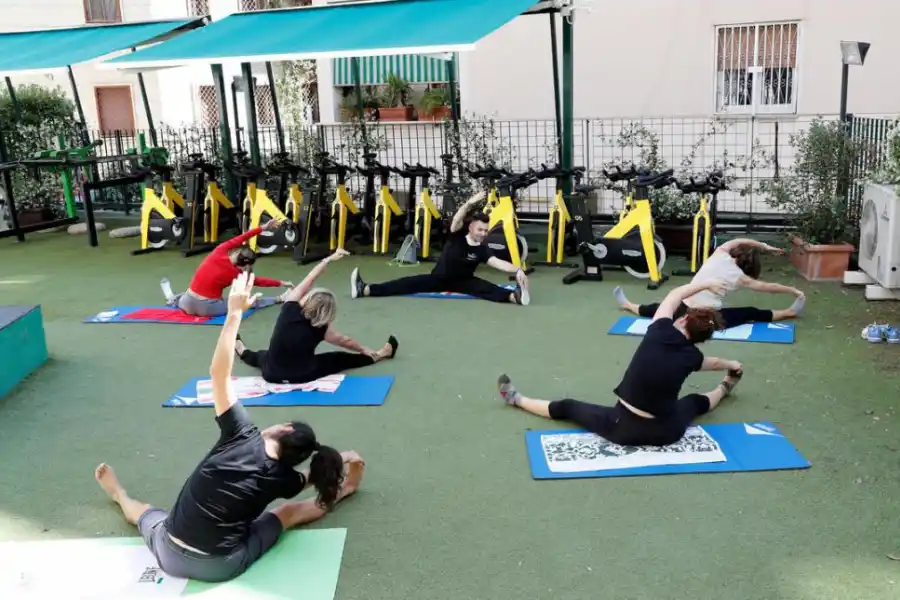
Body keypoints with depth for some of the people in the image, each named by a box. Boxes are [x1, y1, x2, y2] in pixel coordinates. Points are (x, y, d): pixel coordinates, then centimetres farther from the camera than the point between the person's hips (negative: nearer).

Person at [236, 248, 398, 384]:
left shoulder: (290, 309, -14)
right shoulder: (322, 329, -15)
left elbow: (307, 281, -5)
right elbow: (345, 341, 2)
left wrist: (329, 259, 0)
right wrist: (365, 350, 20)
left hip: (271, 373, 2)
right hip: (302, 377, -2)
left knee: (261, 356, 37)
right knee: (341, 359, 15)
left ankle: (240, 349, 68)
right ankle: (379, 355, 31)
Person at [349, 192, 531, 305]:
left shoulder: (482, 249, -10)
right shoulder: (458, 235, -11)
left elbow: (498, 262, -24)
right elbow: (457, 219, -31)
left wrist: (517, 270, -43)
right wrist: (470, 203, -50)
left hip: (462, 282, 0)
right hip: (439, 278, 0)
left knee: (485, 287, -28)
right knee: (410, 283, -16)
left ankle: (514, 296, -54)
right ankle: (364, 289, -26)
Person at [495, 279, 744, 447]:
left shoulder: (660, 332, -14)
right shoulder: (691, 355, -6)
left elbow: (675, 295, 5)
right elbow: (714, 363, 21)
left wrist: (705, 284, 19)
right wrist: (733, 365, 43)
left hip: (624, 429, -3)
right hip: (668, 432, 4)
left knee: (566, 407, 17)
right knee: (696, 402, 36)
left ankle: (516, 399, 35)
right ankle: (725, 387, 67)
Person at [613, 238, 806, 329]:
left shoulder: (720, 255, 0)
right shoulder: (740, 278, -4)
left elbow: (738, 241, 19)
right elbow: (769, 287, 6)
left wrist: (765, 247, 25)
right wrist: (795, 291, 19)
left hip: (685, 312, 1)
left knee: (658, 309, 26)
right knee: (752, 313, 14)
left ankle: (628, 305, 46)